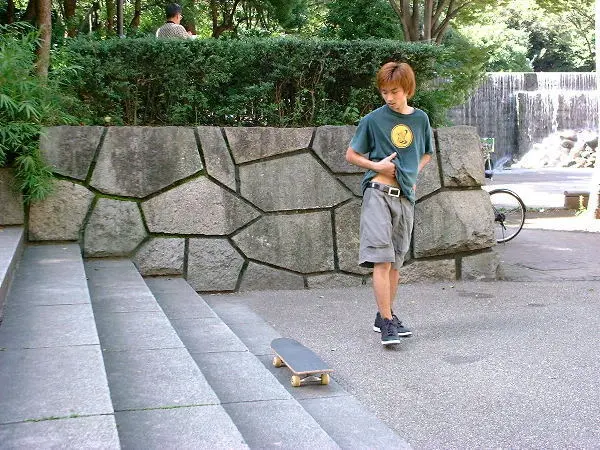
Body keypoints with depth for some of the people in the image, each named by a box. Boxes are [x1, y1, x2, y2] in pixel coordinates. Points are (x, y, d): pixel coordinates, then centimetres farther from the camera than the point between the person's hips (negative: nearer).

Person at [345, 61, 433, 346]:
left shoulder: (420, 119, 9)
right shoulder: (373, 120, -2)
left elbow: (426, 154, 24)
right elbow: (351, 155, 5)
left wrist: (413, 172, 7)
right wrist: (377, 166, -10)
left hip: (405, 196, 5)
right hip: (378, 192, -5)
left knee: (395, 261, 11)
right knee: (381, 259, -13)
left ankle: (385, 316, 22)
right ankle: (387, 322, -11)